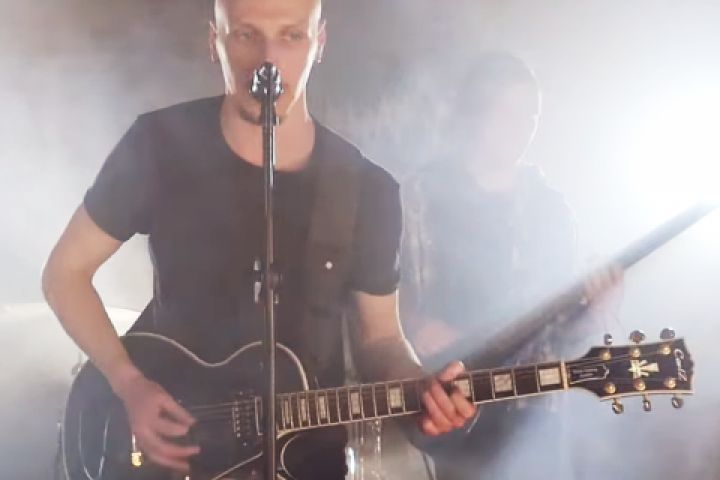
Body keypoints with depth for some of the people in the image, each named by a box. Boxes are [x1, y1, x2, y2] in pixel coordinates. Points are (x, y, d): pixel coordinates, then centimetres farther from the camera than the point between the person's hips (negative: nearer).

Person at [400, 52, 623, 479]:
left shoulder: (550, 208, 9)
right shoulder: (424, 196, -5)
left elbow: (558, 329, 10)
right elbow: (401, 315, -7)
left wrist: (590, 315, -8)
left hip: (530, 423, 4)